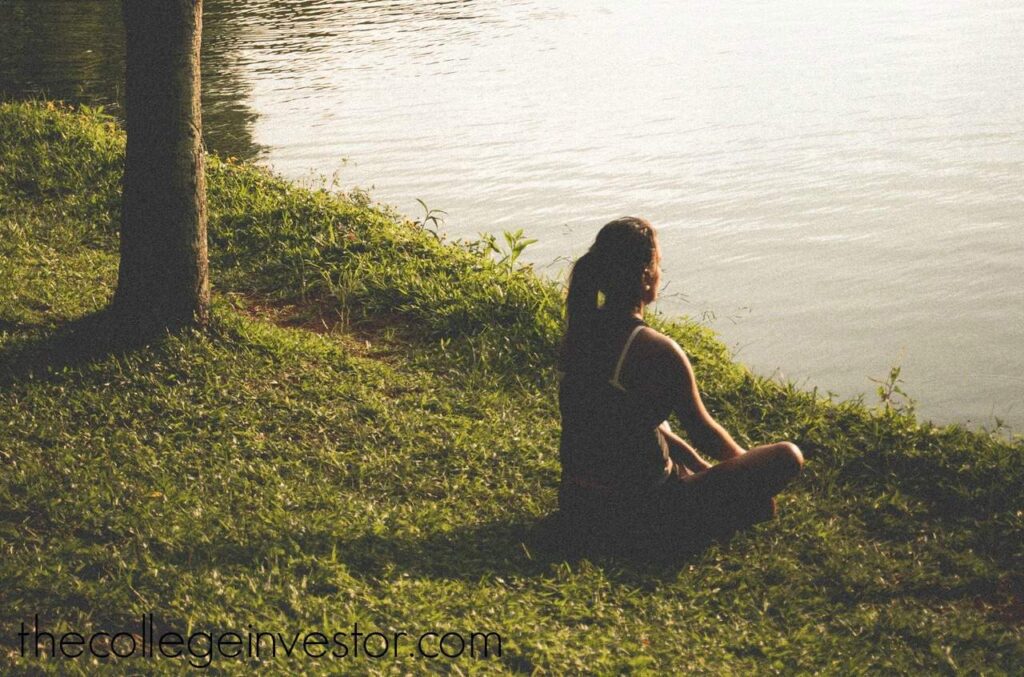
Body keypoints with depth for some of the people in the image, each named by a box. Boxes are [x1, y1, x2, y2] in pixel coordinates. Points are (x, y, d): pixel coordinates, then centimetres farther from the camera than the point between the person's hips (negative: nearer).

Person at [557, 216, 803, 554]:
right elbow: (702, 431, -5)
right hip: (635, 517, -7)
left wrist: (701, 468, 18)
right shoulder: (657, 351, -21)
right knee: (787, 456, 1)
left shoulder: (578, 333, 1)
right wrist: (745, 462, 17)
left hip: (576, 508, 7)